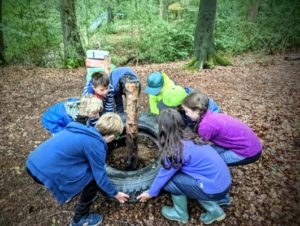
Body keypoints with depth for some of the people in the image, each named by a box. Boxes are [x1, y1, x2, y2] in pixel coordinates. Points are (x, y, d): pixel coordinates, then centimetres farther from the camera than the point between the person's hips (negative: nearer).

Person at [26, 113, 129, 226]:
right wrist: (115, 194, 12)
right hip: (45, 172, -9)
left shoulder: (84, 130, 11)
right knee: (93, 178, 1)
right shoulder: (95, 144, -12)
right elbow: (100, 176, -4)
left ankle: (68, 193, 43)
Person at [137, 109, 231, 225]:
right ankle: (214, 209, 20)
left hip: (215, 190, -8)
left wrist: (151, 193, 12)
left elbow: (164, 175, -4)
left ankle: (180, 214, 19)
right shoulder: (188, 136, 3)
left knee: (169, 178, -4)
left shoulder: (175, 150, -19)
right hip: (224, 182, 8)